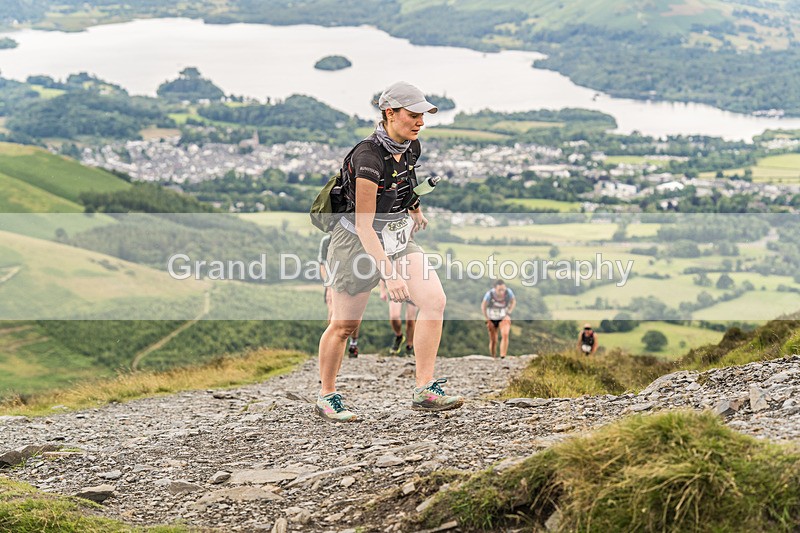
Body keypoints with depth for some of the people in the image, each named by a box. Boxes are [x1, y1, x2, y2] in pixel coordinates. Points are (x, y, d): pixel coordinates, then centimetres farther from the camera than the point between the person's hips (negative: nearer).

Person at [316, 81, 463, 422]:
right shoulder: (368, 156, -26)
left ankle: (425, 391, -9)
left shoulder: (411, 147, -3)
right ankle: (326, 397, 26)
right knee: (344, 325, 4)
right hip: (357, 244, -7)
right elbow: (364, 225, -27)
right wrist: (389, 273, -32)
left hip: (397, 240, 7)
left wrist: (414, 208, 30)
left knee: (434, 299, -12)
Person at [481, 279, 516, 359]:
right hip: (492, 319, 0)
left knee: (505, 335, -24)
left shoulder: (508, 292, -23)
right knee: (493, 341, 5)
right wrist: (487, 319, -3)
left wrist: (509, 313, -6)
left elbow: (513, 302, 1)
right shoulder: (489, 294, -27)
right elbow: (483, 306, -7)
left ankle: (502, 358, -24)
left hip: (504, 317, 0)